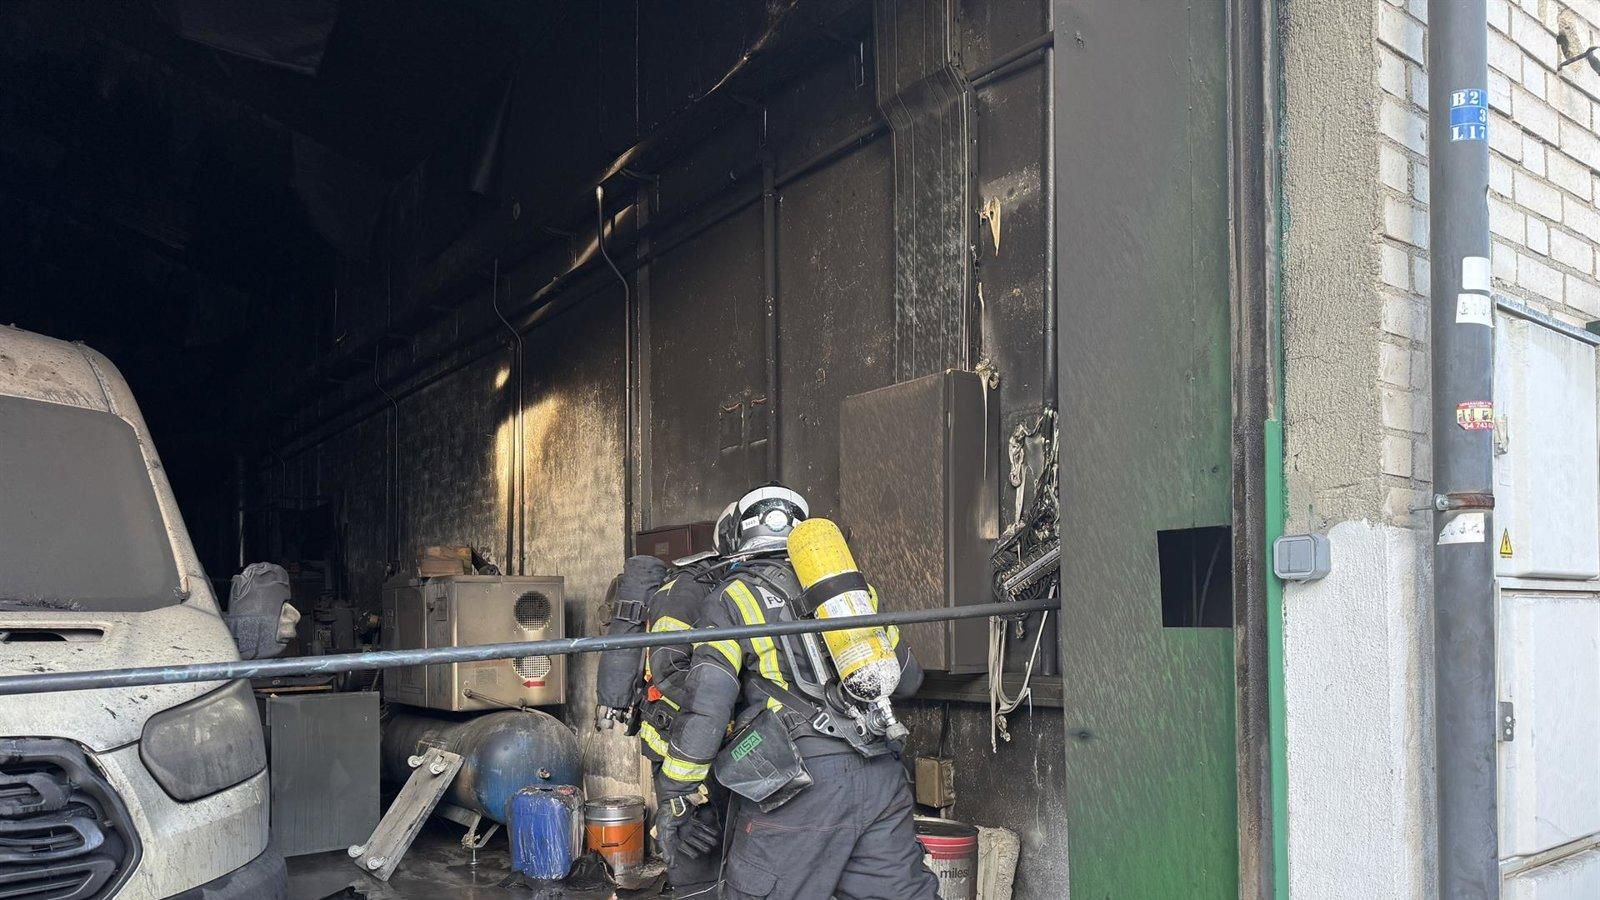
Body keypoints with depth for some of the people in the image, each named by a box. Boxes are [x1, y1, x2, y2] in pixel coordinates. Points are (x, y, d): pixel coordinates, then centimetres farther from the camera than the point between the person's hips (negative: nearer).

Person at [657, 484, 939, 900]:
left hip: (799, 784, -4)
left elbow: (705, 705, -3)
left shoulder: (735, 596, 6)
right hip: (881, 777, 5)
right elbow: (907, 677, 24)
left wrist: (675, 795, 5)